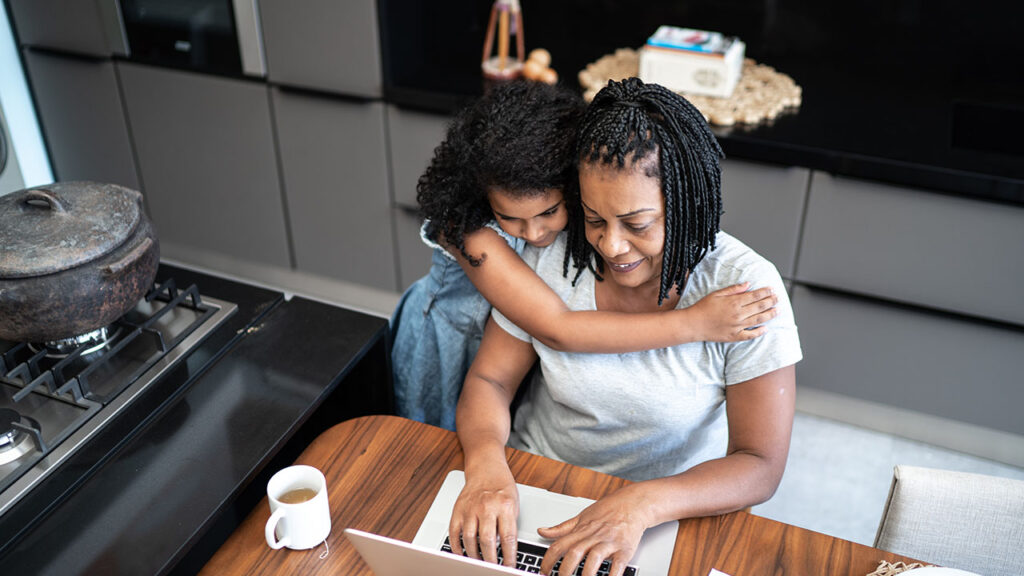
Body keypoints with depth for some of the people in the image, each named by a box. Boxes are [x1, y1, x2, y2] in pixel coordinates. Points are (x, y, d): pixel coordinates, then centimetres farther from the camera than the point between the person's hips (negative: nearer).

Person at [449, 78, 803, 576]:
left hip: (673, 509, -1)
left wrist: (643, 504, -32)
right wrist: (486, 464, -25)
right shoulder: (550, 255, -9)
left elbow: (761, 465, -16)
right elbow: (488, 380, -4)